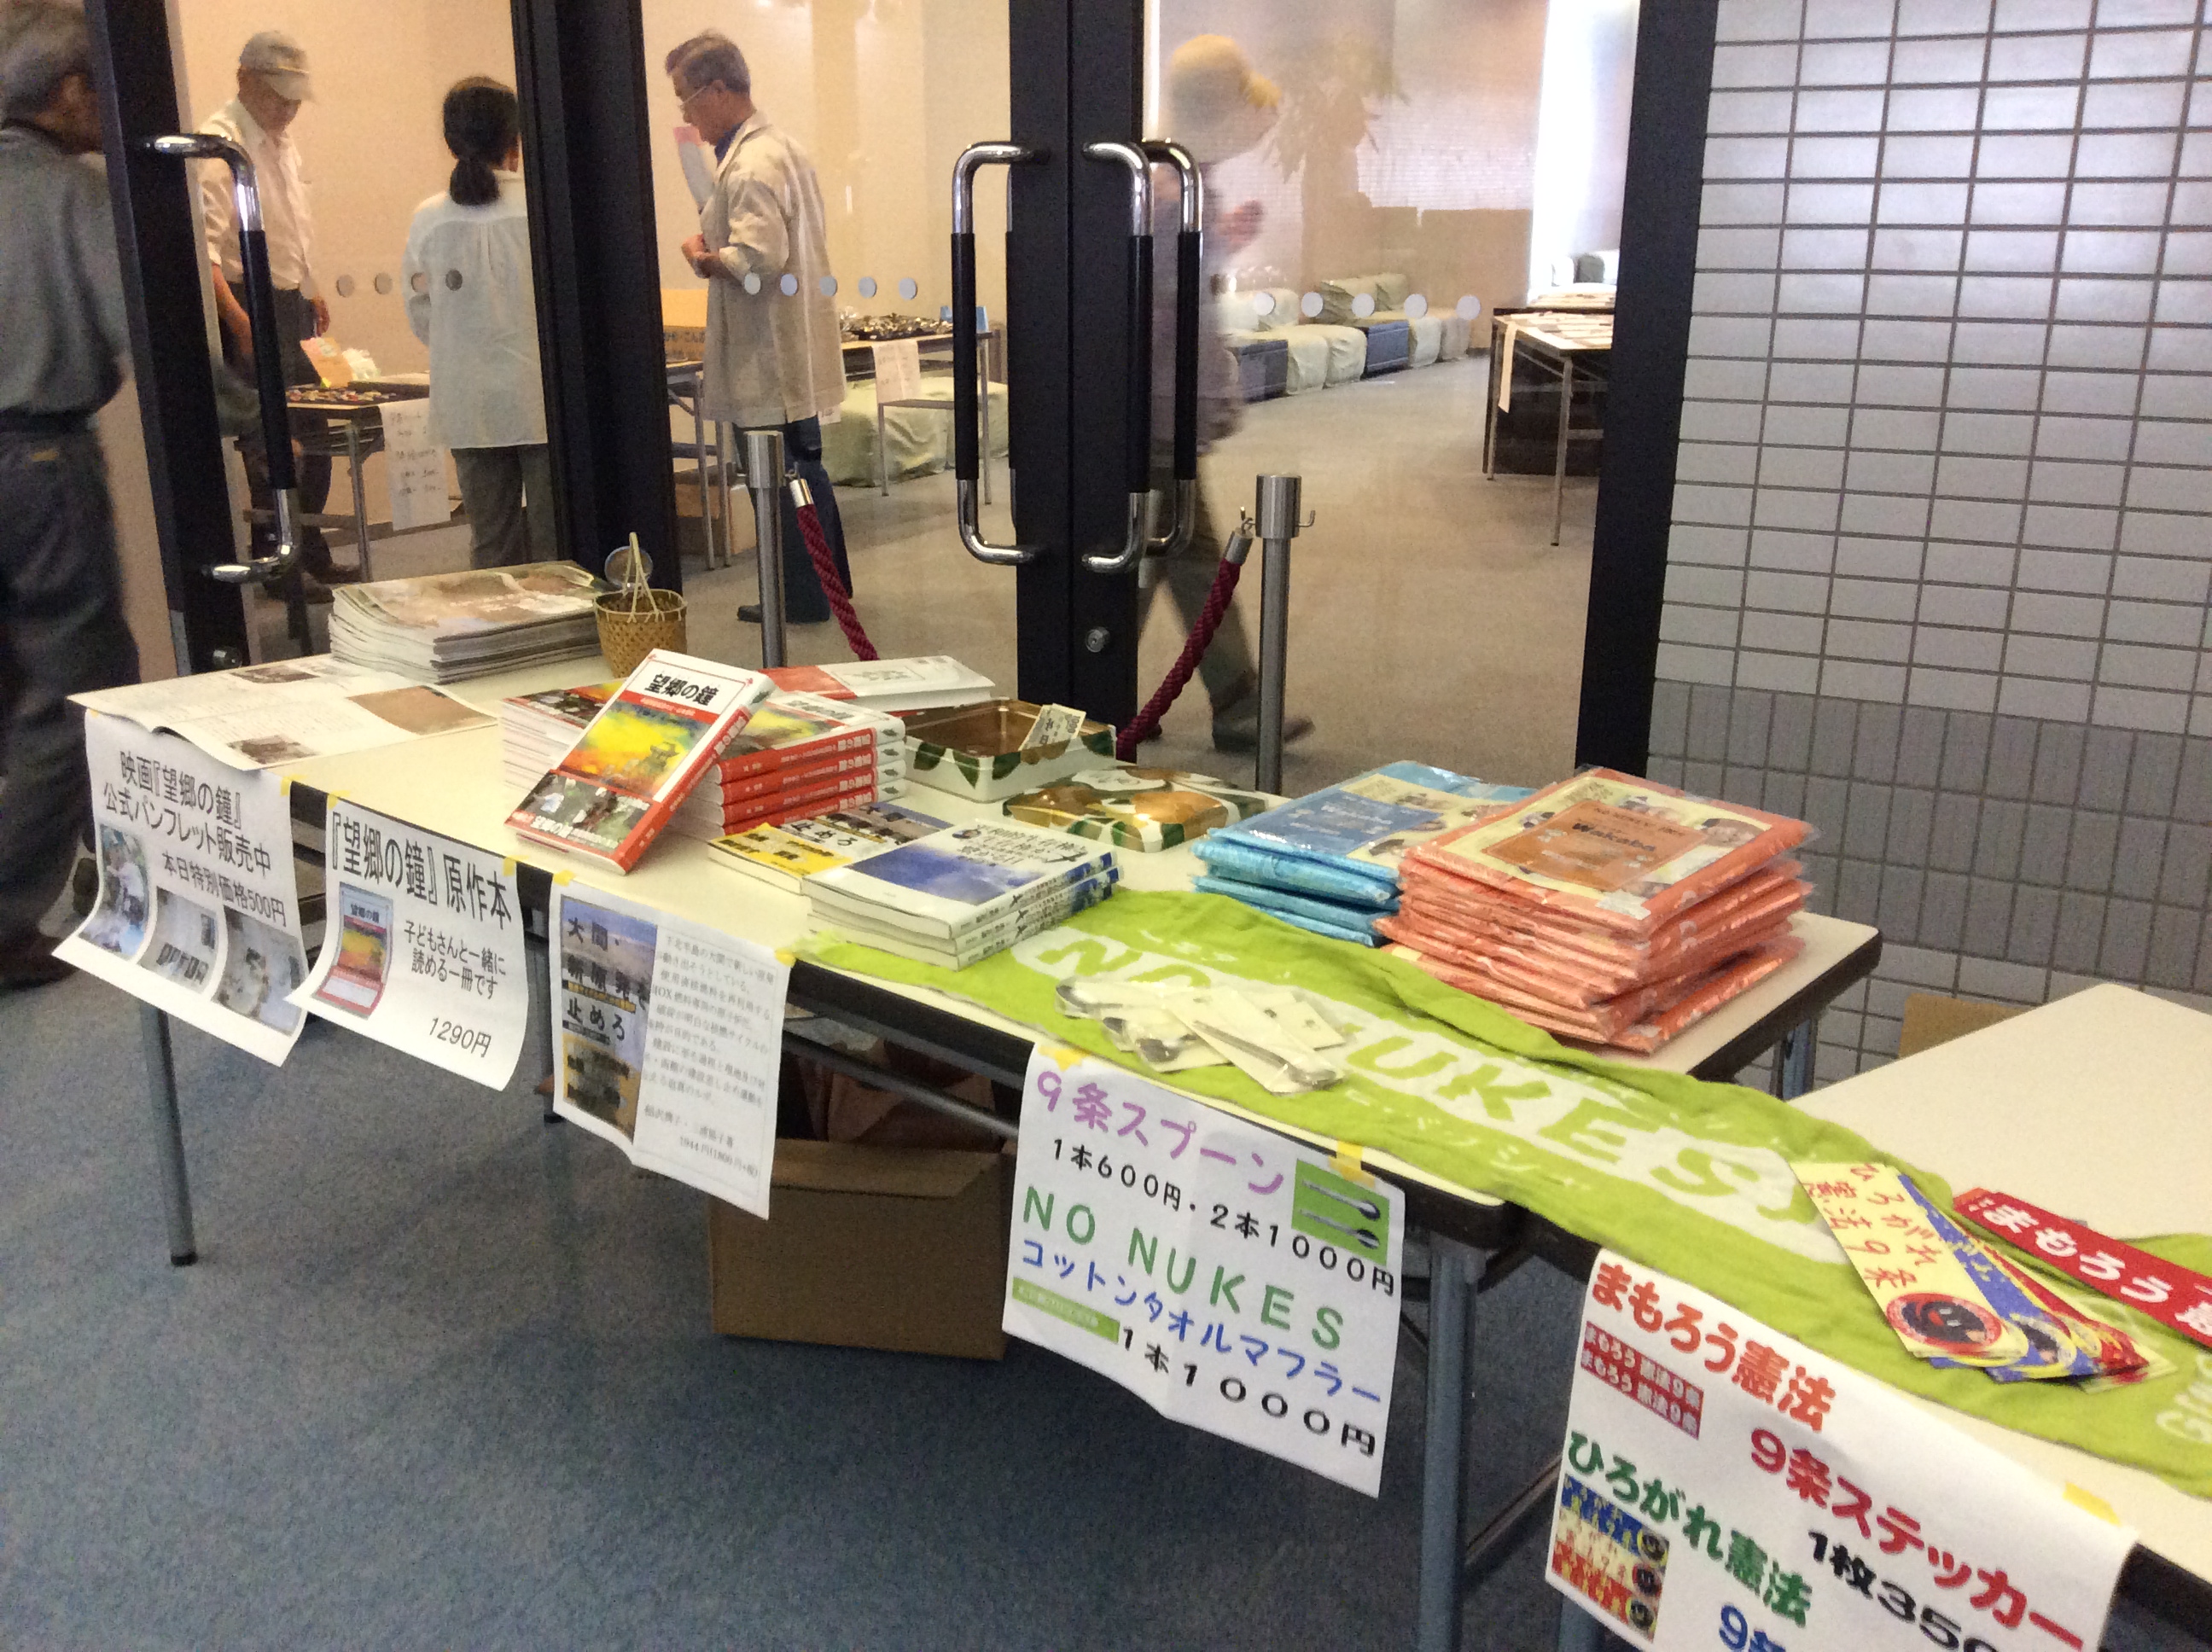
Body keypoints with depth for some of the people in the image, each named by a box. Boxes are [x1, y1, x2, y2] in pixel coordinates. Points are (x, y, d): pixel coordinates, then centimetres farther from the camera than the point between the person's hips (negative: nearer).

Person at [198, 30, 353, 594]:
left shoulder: (281, 141, 14)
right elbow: (204, 243, -24)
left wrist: (311, 291, 26)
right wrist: (239, 321, -32)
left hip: (291, 303, 9)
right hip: (250, 308, -9)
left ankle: (311, 554, 23)